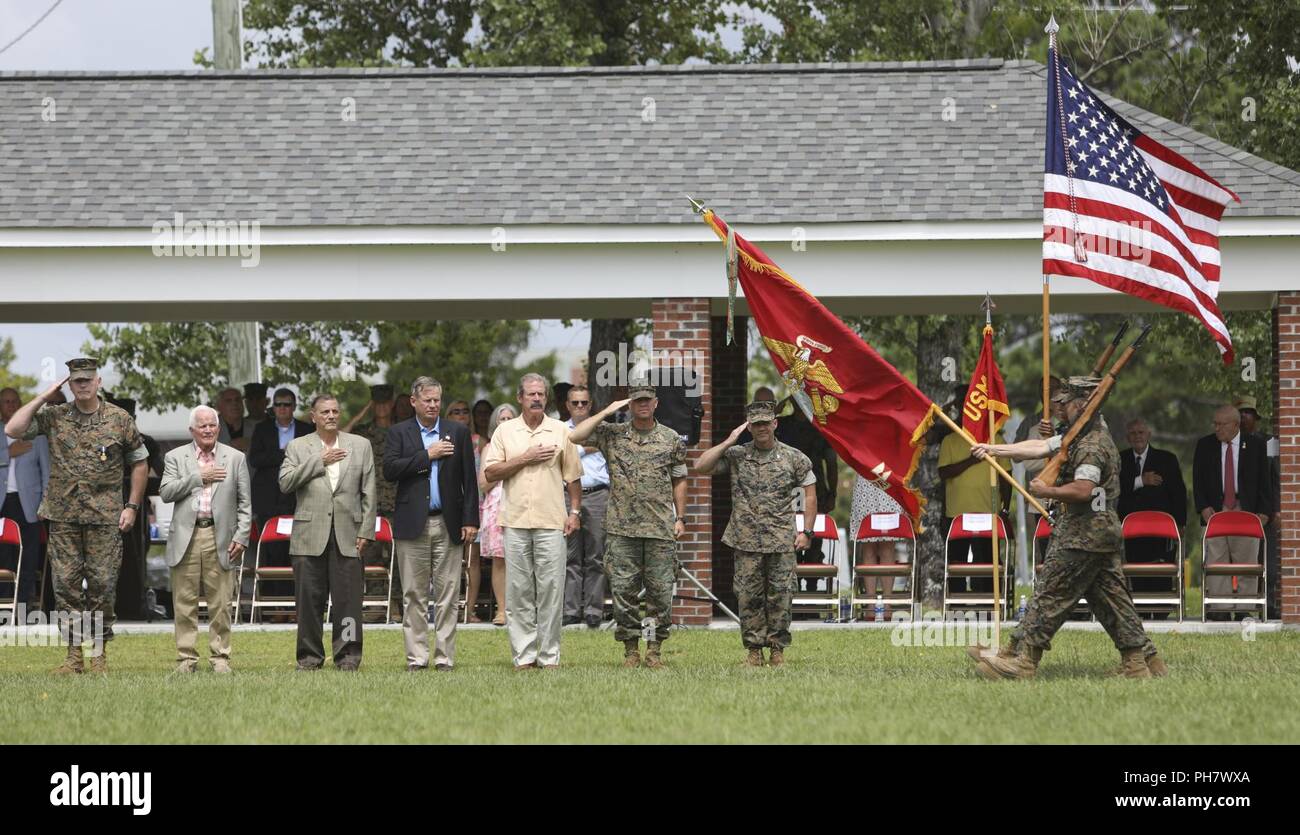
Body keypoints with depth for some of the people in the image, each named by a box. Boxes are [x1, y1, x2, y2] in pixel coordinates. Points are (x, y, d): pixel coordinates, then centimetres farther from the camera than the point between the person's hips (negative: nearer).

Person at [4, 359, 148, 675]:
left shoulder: (119, 420, 3)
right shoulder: (54, 417, 6)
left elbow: (139, 462, 9)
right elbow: (13, 430, -5)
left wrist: (132, 506, 1)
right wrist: (44, 397, -4)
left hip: (104, 517, -2)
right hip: (63, 516, 2)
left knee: (102, 584, -2)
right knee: (65, 583, 0)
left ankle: (99, 654, 6)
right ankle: (74, 654, 5)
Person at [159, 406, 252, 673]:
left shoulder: (235, 458, 11)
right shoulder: (176, 457, 10)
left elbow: (245, 503, 10)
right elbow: (166, 492, -3)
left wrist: (241, 537, 0)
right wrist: (198, 478, -8)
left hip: (220, 539, 0)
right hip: (186, 538, 0)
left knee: (220, 604, 0)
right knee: (185, 603, 0)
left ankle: (220, 657, 6)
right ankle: (186, 657, 5)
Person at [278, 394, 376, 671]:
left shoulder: (360, 446, 12)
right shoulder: (297, 447, 10)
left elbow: (369, 492, 9)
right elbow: (285, 482, -5)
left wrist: (365, 531, 0)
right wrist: (319, 462, -8)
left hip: (347, 535, 0)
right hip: (309, 535, 0)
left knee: (347, 599, -3)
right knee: (309, 599, 1)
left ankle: (347, 655, 2)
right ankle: (310, 656, 8)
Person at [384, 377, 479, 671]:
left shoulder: (458, 432, 9)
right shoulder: (399, 433, 7)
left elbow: (469, 479, 7)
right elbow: (390, 470, -8)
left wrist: (470, 520, 0)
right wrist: (427, 456, -10)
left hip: (448, 525, 1)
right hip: (413, 525, -1)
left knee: (447, 594, 0)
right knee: (414, 594, 1)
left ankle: (444, 656, 3)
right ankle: (416, 656, 4)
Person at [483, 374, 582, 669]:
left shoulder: (560, 431, 9)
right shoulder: (505, 431, 9)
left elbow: (572, 476, 12)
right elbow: (490, 473, 1)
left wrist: (575, 512, 3)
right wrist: (525, 459, -7)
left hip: (551, 522, -1)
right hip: (515, 522, 1)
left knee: (551, 589, -3)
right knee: (518, 590, 1)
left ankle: (549, 655, 1)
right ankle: (524, 654, 5)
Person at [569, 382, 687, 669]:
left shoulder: (672, 439, 9)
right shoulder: (612, 435, 6)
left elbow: (679, 481, 14)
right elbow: (574, 436, -5)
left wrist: (680, 517, 7)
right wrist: (606, 412, -4)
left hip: (661, 529, 0)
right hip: (622, 528, 0)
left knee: (660, 591, 0)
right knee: (624, 591, 0)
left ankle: (654, 650, 8)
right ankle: (630, 649, 9)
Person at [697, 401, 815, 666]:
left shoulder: (793, 458, 4)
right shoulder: (736, 456, 6)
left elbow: (810, 494, 8)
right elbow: (701, 467, -3)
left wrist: (806, 531, 1)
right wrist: (728, 443, -6)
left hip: (782, 541, -1)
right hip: (746, 541, 1)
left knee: (780, 595, 0)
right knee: (749, 596, 1)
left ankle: (777, 649, 9)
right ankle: (754, 650, 7)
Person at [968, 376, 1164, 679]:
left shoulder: (1091, 446, -16)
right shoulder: (1077, 437, 17)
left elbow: (1082, 490, -26)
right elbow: (1038, 448, 20)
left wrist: (1046, 491, -13)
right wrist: (994, 448, 19)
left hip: (1082, 537, -10)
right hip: (1105, 532, 10)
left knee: (1050, 594, -6)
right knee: (1111, 597, 10)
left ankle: (1019, 660, -4)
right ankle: (1141, 661, 9)